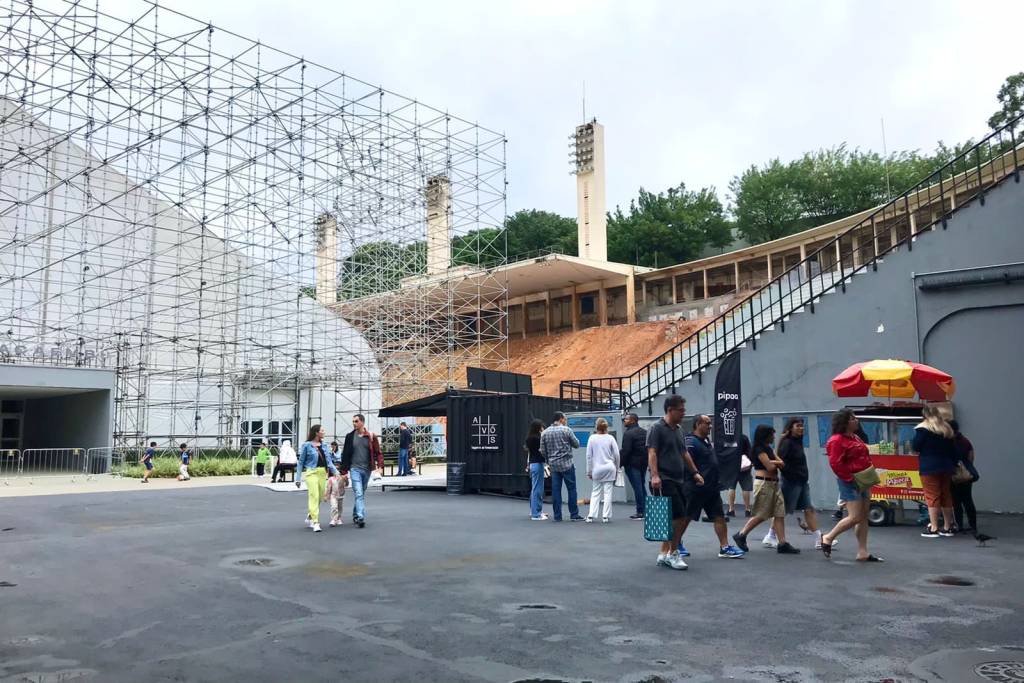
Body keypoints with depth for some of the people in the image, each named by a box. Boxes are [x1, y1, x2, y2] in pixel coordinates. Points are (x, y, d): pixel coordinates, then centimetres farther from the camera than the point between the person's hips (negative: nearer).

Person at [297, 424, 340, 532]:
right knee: (314, 496, -13)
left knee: (320, 497, 10)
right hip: (312, 472, -6)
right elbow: (301, 462, 2)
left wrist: (336, 472, -2)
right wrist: (298, 478, 0)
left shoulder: (323, 445, 11)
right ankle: (315, 523, -12)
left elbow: (328, 460, 11)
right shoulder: (307, 445, -3)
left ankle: (309, 517, 30)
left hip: (323, 473, 6)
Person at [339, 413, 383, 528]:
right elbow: (345, 454, 5)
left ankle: (355, 515, 30)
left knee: (362, 494, 14)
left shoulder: (371, 436, 0)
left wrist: (380, 465, -12)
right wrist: (344, 470, 1)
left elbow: (378, 452, 2)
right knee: (359, 493, -14)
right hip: (355, 468, -2)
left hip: (367, 469, 2)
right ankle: (360, 517, -20)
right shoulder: (350, 436, 2)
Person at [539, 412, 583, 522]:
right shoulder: (566, 430, -6)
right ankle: (574, 515, 5)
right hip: (566, 463, -4)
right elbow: (576, 444, 0)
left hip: (553, 465, 4)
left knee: (556, 490, 6)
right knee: (571, 489, 3)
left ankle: (557, 516, 7)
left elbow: (543, 451, 6)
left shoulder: (544, 432, 5)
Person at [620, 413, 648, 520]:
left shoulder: (628, 433, -13)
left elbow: (625, 451, -19)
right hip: (644, 463, 8)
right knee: (642, 486, 16)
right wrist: (647, 461, 16)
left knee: (637, 487, -5)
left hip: (632, 464, -8)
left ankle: (640, 512, -2)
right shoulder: (645, 432, 13)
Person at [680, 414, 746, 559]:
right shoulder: (691, 441, -15)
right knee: (686, 517, 2)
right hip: (696, 487, -9)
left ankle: (724, 547, 10)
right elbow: (686, 456, -32)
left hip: (712, 487, 9)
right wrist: (695, 474, -35)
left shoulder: (707, 441, 16)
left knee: (719, 516, 6)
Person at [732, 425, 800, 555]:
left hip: (774, 484, 9)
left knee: (779, 514, 2)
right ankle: (741, 535, 10)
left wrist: (772, 462, -11)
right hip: (764, 483, -9)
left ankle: (782, 544, 1)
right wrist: (776, 463, 5)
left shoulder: (769, 448, 17)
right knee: (760, 515, -3)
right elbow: (770, 467, -17)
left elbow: (782, 464, 9)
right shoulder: (759, 448, -11)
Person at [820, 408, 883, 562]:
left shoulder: (856, 438, 15)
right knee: (855, 517, -11)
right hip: (850, 482, -9)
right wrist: (851, 478, -19)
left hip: (863, 481, 9)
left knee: (864, 517, 8)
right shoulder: (837, 441, -15)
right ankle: (828, 538, 6)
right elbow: (836, 464, -20)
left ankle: (862, 552, 12)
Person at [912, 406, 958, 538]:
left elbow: (915, 447, -11)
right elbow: (953, 450, 15)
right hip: (946, 467, 7)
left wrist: (916, 451, 10)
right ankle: (947, 527, 20)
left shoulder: (923, 428, -9)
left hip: (929, 467, -7)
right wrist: (954, 464, 20)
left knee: (932, 496, -4)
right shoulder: (946, 428, 13)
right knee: (946, 495, 13)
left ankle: (933, 528, -5)